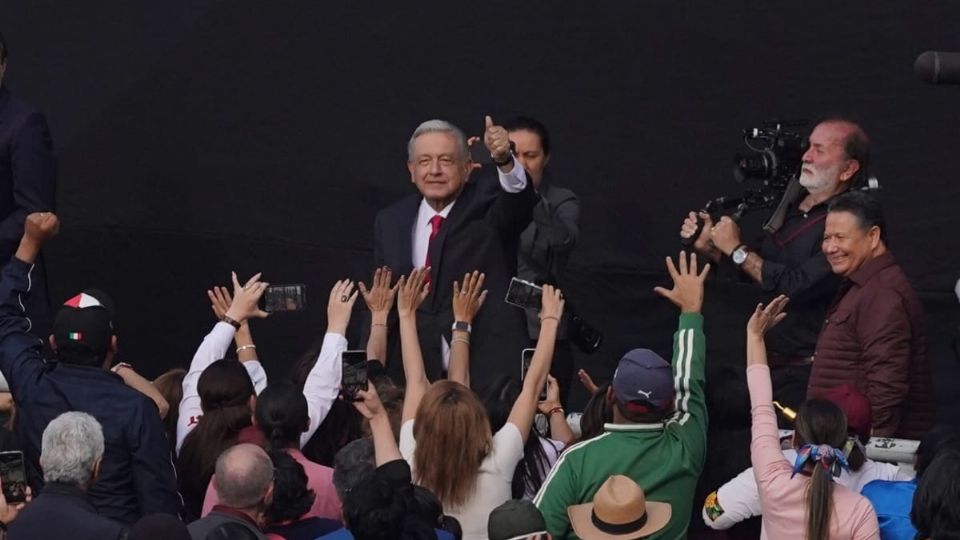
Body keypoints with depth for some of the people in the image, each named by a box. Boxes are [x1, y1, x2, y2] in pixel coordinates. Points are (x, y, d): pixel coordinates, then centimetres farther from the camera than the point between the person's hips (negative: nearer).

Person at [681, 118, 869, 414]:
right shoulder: (793, 206, 9)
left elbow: (799, 287, -25)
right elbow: (753, 267, 21)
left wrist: (736, 250, -15)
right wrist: (709, 247, 4)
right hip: (771, 365, 8)